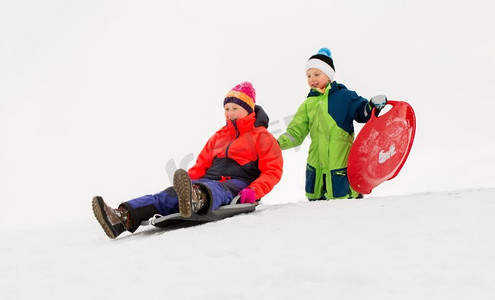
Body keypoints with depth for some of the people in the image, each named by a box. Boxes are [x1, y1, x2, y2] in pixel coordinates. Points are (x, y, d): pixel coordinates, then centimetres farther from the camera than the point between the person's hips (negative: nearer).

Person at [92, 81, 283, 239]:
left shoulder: (262, 136, 12)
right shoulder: (219, 136, 29)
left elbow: (273, 171, 0)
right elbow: (201, 165, 25)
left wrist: (254, 191, -19)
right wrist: (187, 181, 4)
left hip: (238, 186, -5)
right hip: (210, 181, 5)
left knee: (216, 190, -42)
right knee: (172, 194, -25)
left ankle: (196, 200, -81)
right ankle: (123, 216, -49)